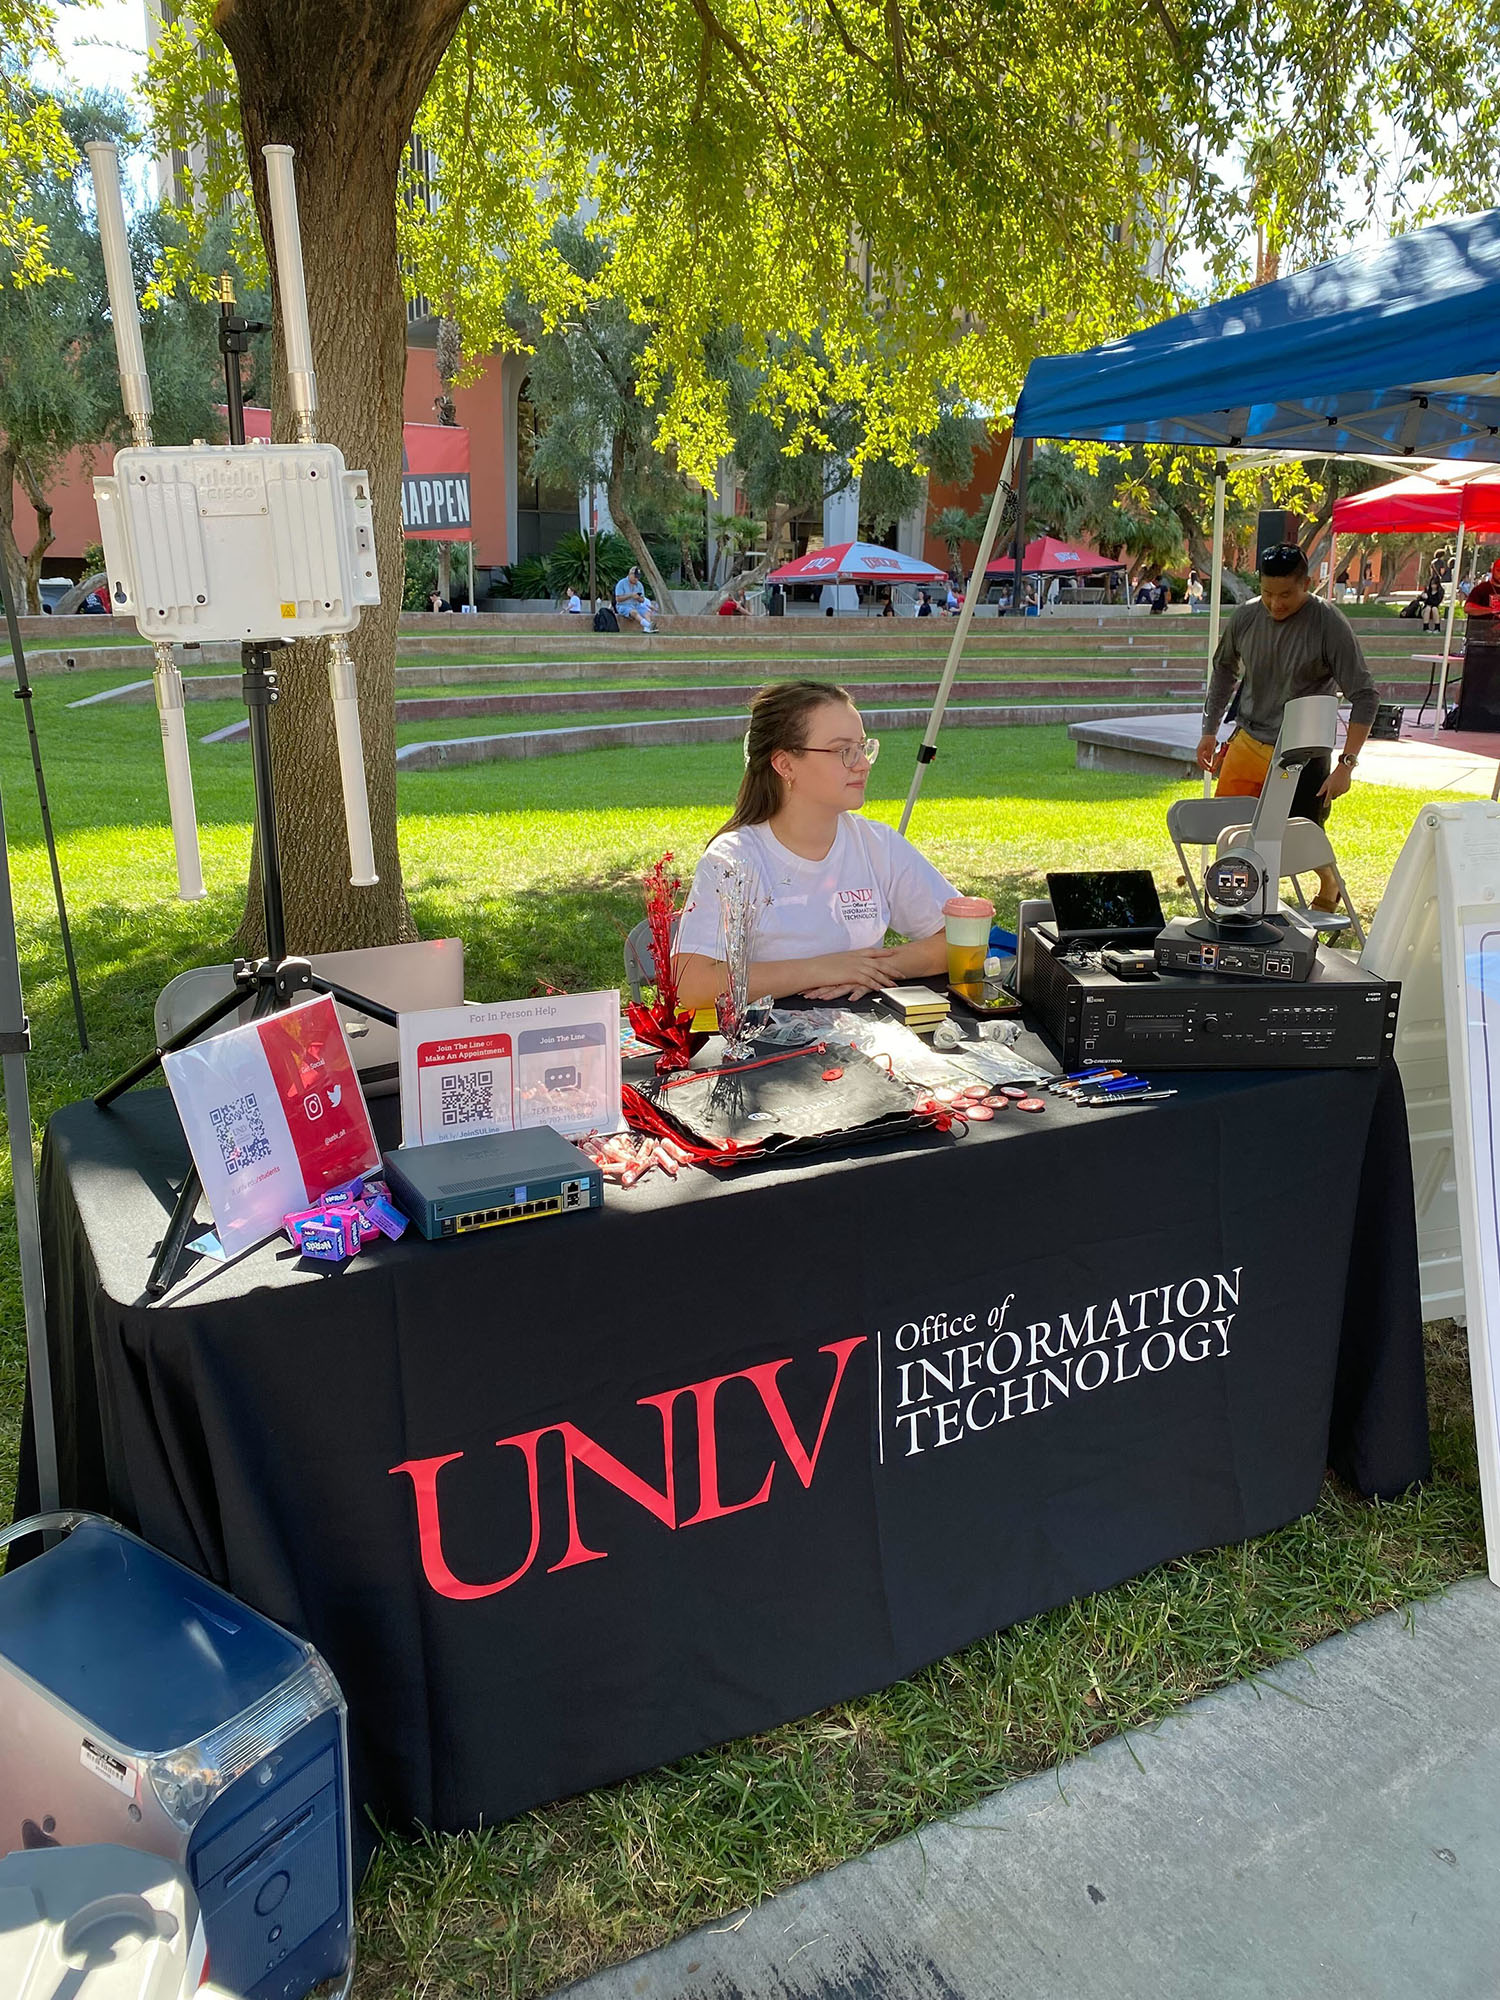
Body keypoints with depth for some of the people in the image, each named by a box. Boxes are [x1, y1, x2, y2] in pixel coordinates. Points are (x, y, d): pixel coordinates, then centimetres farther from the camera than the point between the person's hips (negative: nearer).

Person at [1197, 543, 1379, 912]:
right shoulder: (1247, 616, -3)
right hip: (1247, 744, 4)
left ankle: (1329, 885, 36)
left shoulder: (1329, 625, -16)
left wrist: (1346, 764, -21)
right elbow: (1224, 668, 17)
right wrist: (1210, 730, 16)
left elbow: (1365, 695, -15)